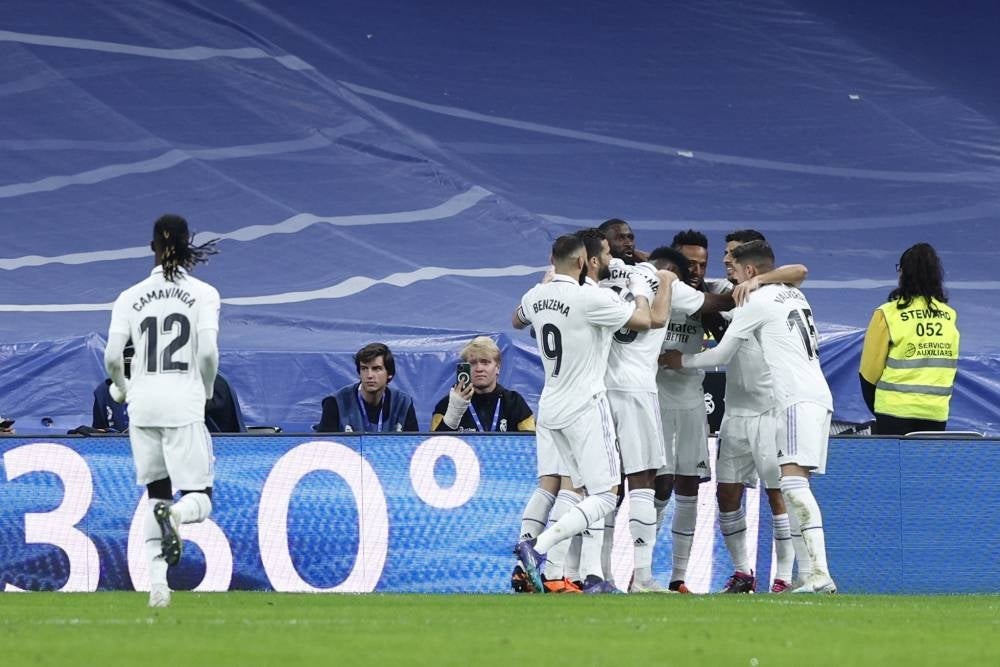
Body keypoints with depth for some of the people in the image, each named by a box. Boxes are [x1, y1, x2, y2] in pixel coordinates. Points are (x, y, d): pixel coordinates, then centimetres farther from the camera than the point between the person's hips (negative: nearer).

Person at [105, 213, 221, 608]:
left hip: (143, 405, 3)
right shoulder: (203, 293, -1)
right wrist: (207, 389, 7)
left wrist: (121, 389, 18)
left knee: (156, 495, 15)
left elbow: (112, 357, -2)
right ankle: (175, 514, -37)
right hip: (184, 405, -3)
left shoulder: (131, 297, 5)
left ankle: (157, 582, 3)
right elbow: (208, 352, -12)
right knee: (199, 498, 0)